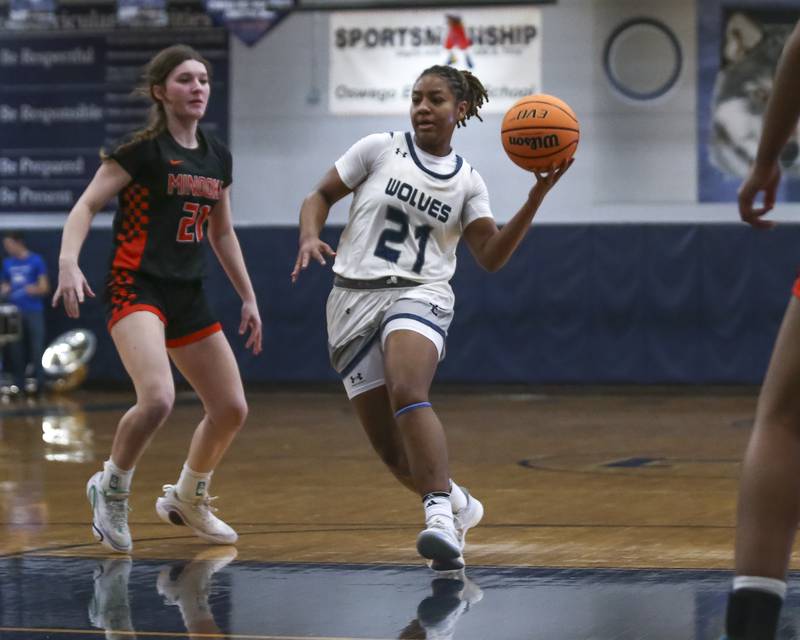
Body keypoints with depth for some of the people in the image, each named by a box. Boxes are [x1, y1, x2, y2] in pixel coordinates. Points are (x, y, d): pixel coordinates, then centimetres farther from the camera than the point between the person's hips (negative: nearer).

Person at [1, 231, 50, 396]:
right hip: (15, 311, 5)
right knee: (16, 350, 4)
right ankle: (18, 383, 9)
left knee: (36, 348, -6)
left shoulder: (35, 260, -1)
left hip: (33, 311, -5)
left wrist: (35, 289, -21)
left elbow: (44, 288, -2)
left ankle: (37, 381, -4)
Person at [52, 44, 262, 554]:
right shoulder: (142, 149, -8)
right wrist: (69, 262, -28)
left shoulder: (218, 157, 11)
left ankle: (188, 500, 31)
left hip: (189, 296, 7)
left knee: (231, 408, 6)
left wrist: (249, 297, 20)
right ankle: (112, 489, -1)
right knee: (158, 399, -28)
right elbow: (87, 205, -11)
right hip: (136, 288, -7)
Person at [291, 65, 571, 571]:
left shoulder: (468, 181, 8)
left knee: (408, 394, -34)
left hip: (419, 296, -1)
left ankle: (440, 515, -44)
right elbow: (321, 196, 11)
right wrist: (310, 239, -9)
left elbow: (492, 257, 2)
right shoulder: (379, 149, 6)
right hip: (354, 299, 2)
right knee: (392, 450, 0)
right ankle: (459, 506, 27)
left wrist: (537, 196, -6)